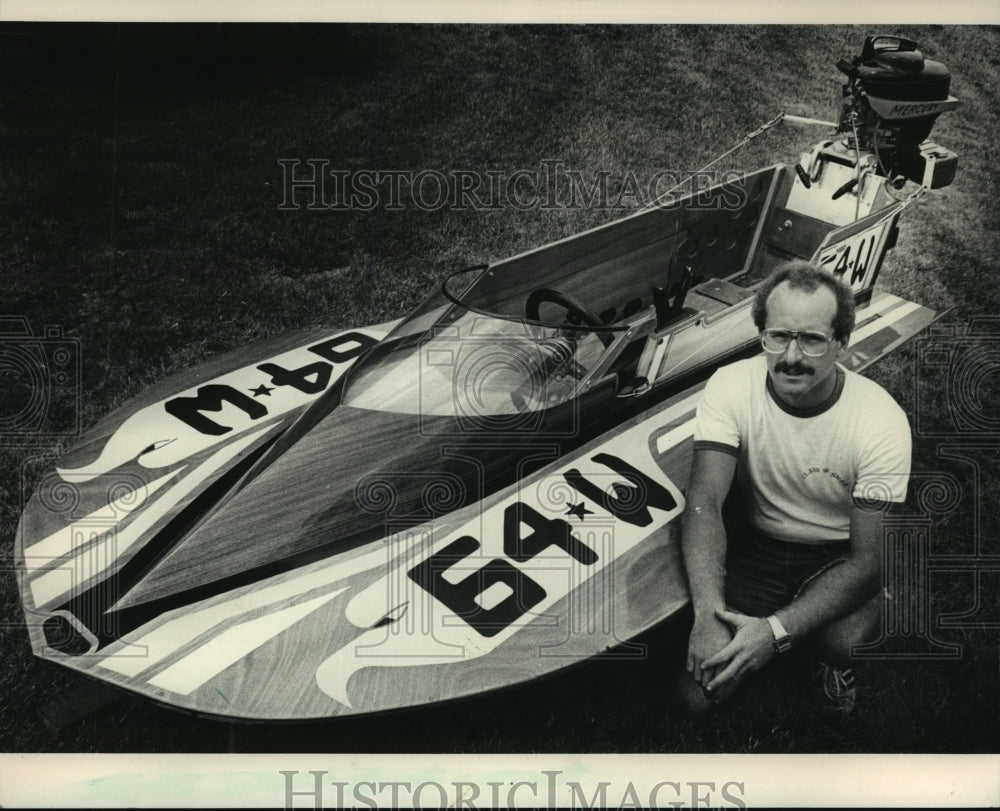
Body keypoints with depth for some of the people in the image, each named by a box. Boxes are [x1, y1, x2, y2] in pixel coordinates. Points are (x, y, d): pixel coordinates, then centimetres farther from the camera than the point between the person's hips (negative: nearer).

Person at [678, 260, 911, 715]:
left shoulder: (882, 421, -23)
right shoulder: (731, 387, -18)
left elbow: (869, 558, -22)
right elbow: (705, 501, -23)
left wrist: (775, 630, -36)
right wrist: (709, 612, -39)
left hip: (838, 555, -1)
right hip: (754, 545, 1)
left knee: (847, 638, -33)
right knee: (700, 690, -14)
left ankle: (833, 662, 6)